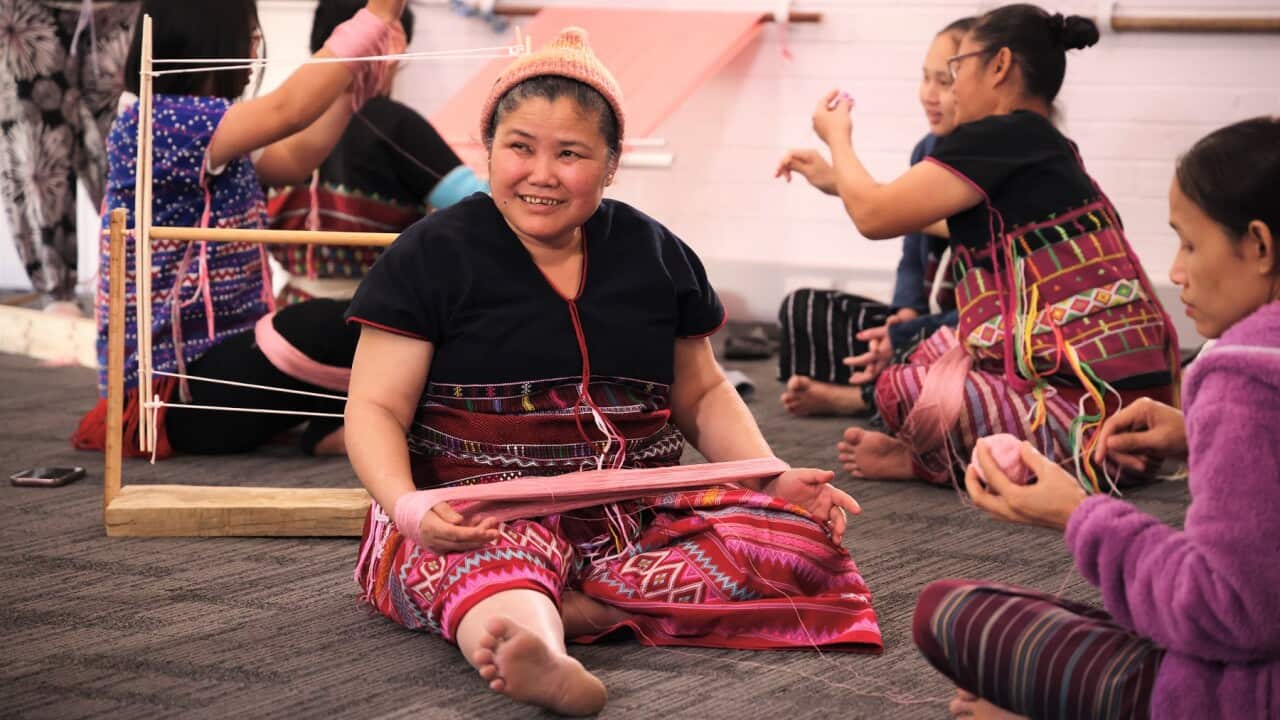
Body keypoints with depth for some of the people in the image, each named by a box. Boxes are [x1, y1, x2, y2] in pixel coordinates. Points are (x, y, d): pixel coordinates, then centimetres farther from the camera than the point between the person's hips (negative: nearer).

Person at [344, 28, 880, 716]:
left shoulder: (655, 254, 13)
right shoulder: (431, 255, 2)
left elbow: (702, 395, 22)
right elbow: (376, 408, -2)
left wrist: (776, 477, 3)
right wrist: (406, 508, -24)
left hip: (639, 520, 4)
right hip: (476, 519, -4)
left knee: (800, 533, -20)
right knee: (497, 561, -40)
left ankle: (572, 608, -31)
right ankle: (535, 656, -73)